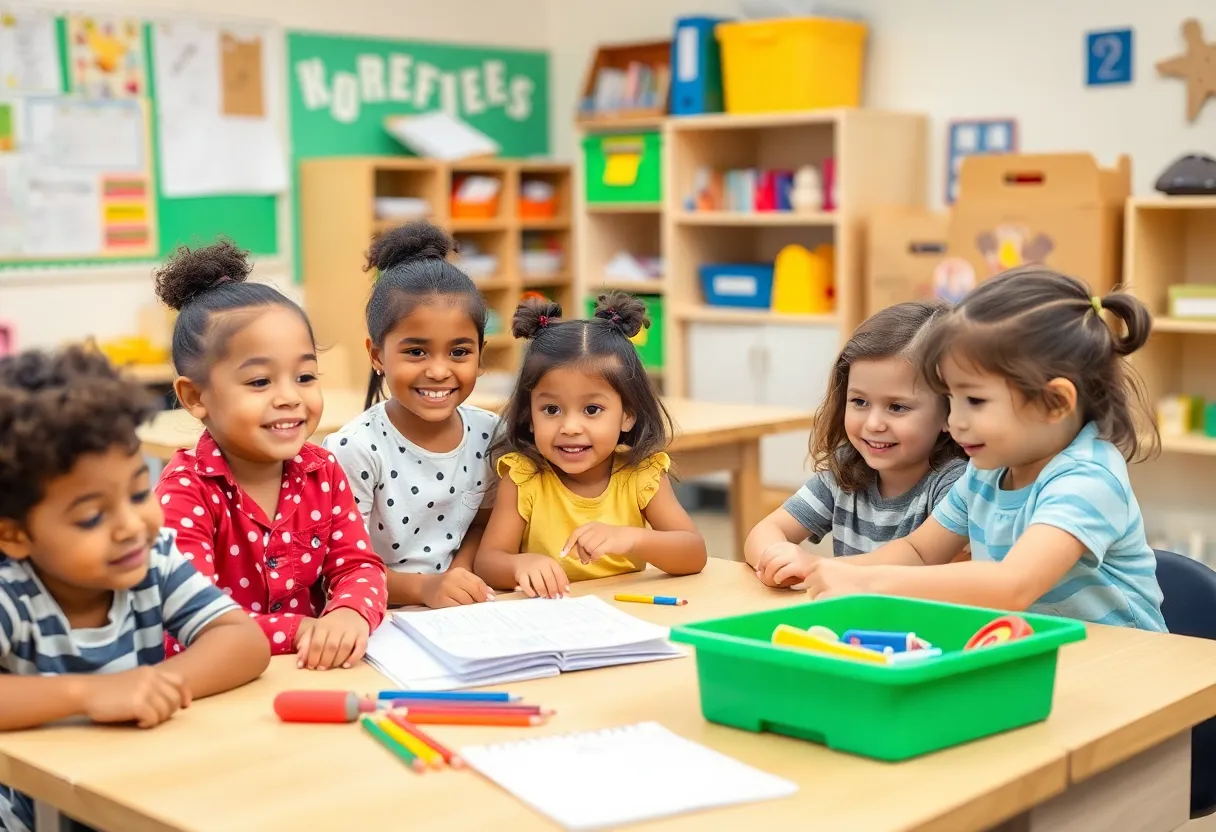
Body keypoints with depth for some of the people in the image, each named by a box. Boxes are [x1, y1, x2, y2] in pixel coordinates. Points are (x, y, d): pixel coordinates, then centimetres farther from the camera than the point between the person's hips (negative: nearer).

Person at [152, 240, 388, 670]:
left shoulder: (323, 472, 4)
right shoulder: (185, 489, -12)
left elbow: (358, 567, -1)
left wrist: (349, 615, -24)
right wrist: (296, 631, -31)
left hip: (316, 671, 4)